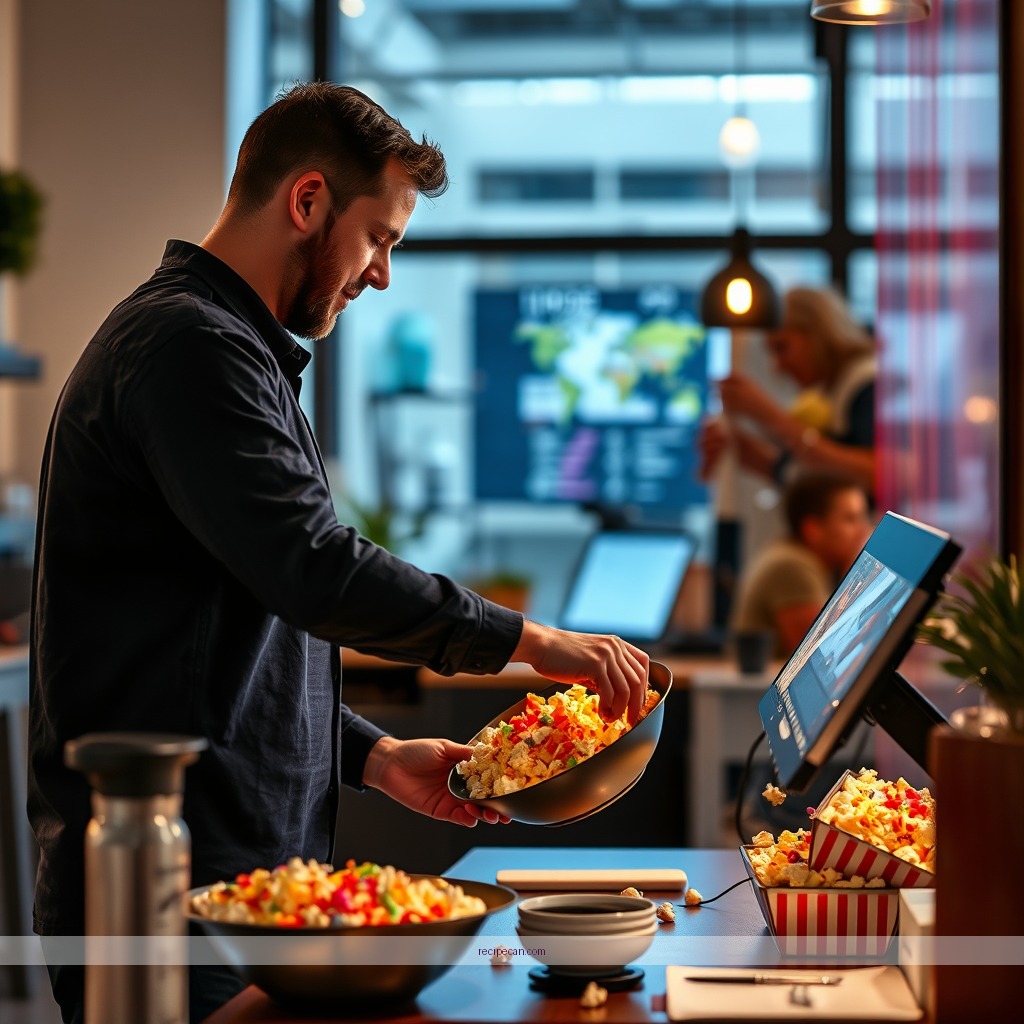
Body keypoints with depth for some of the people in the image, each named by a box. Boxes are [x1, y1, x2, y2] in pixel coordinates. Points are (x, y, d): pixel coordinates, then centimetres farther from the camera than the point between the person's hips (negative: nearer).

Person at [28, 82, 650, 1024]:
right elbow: (315, 569, -24)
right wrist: (532, 642, -16)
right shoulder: (188, 345, -13)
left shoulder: (234, 349, 22)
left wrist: (372, 755, 13)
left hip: (245, 867, 10)